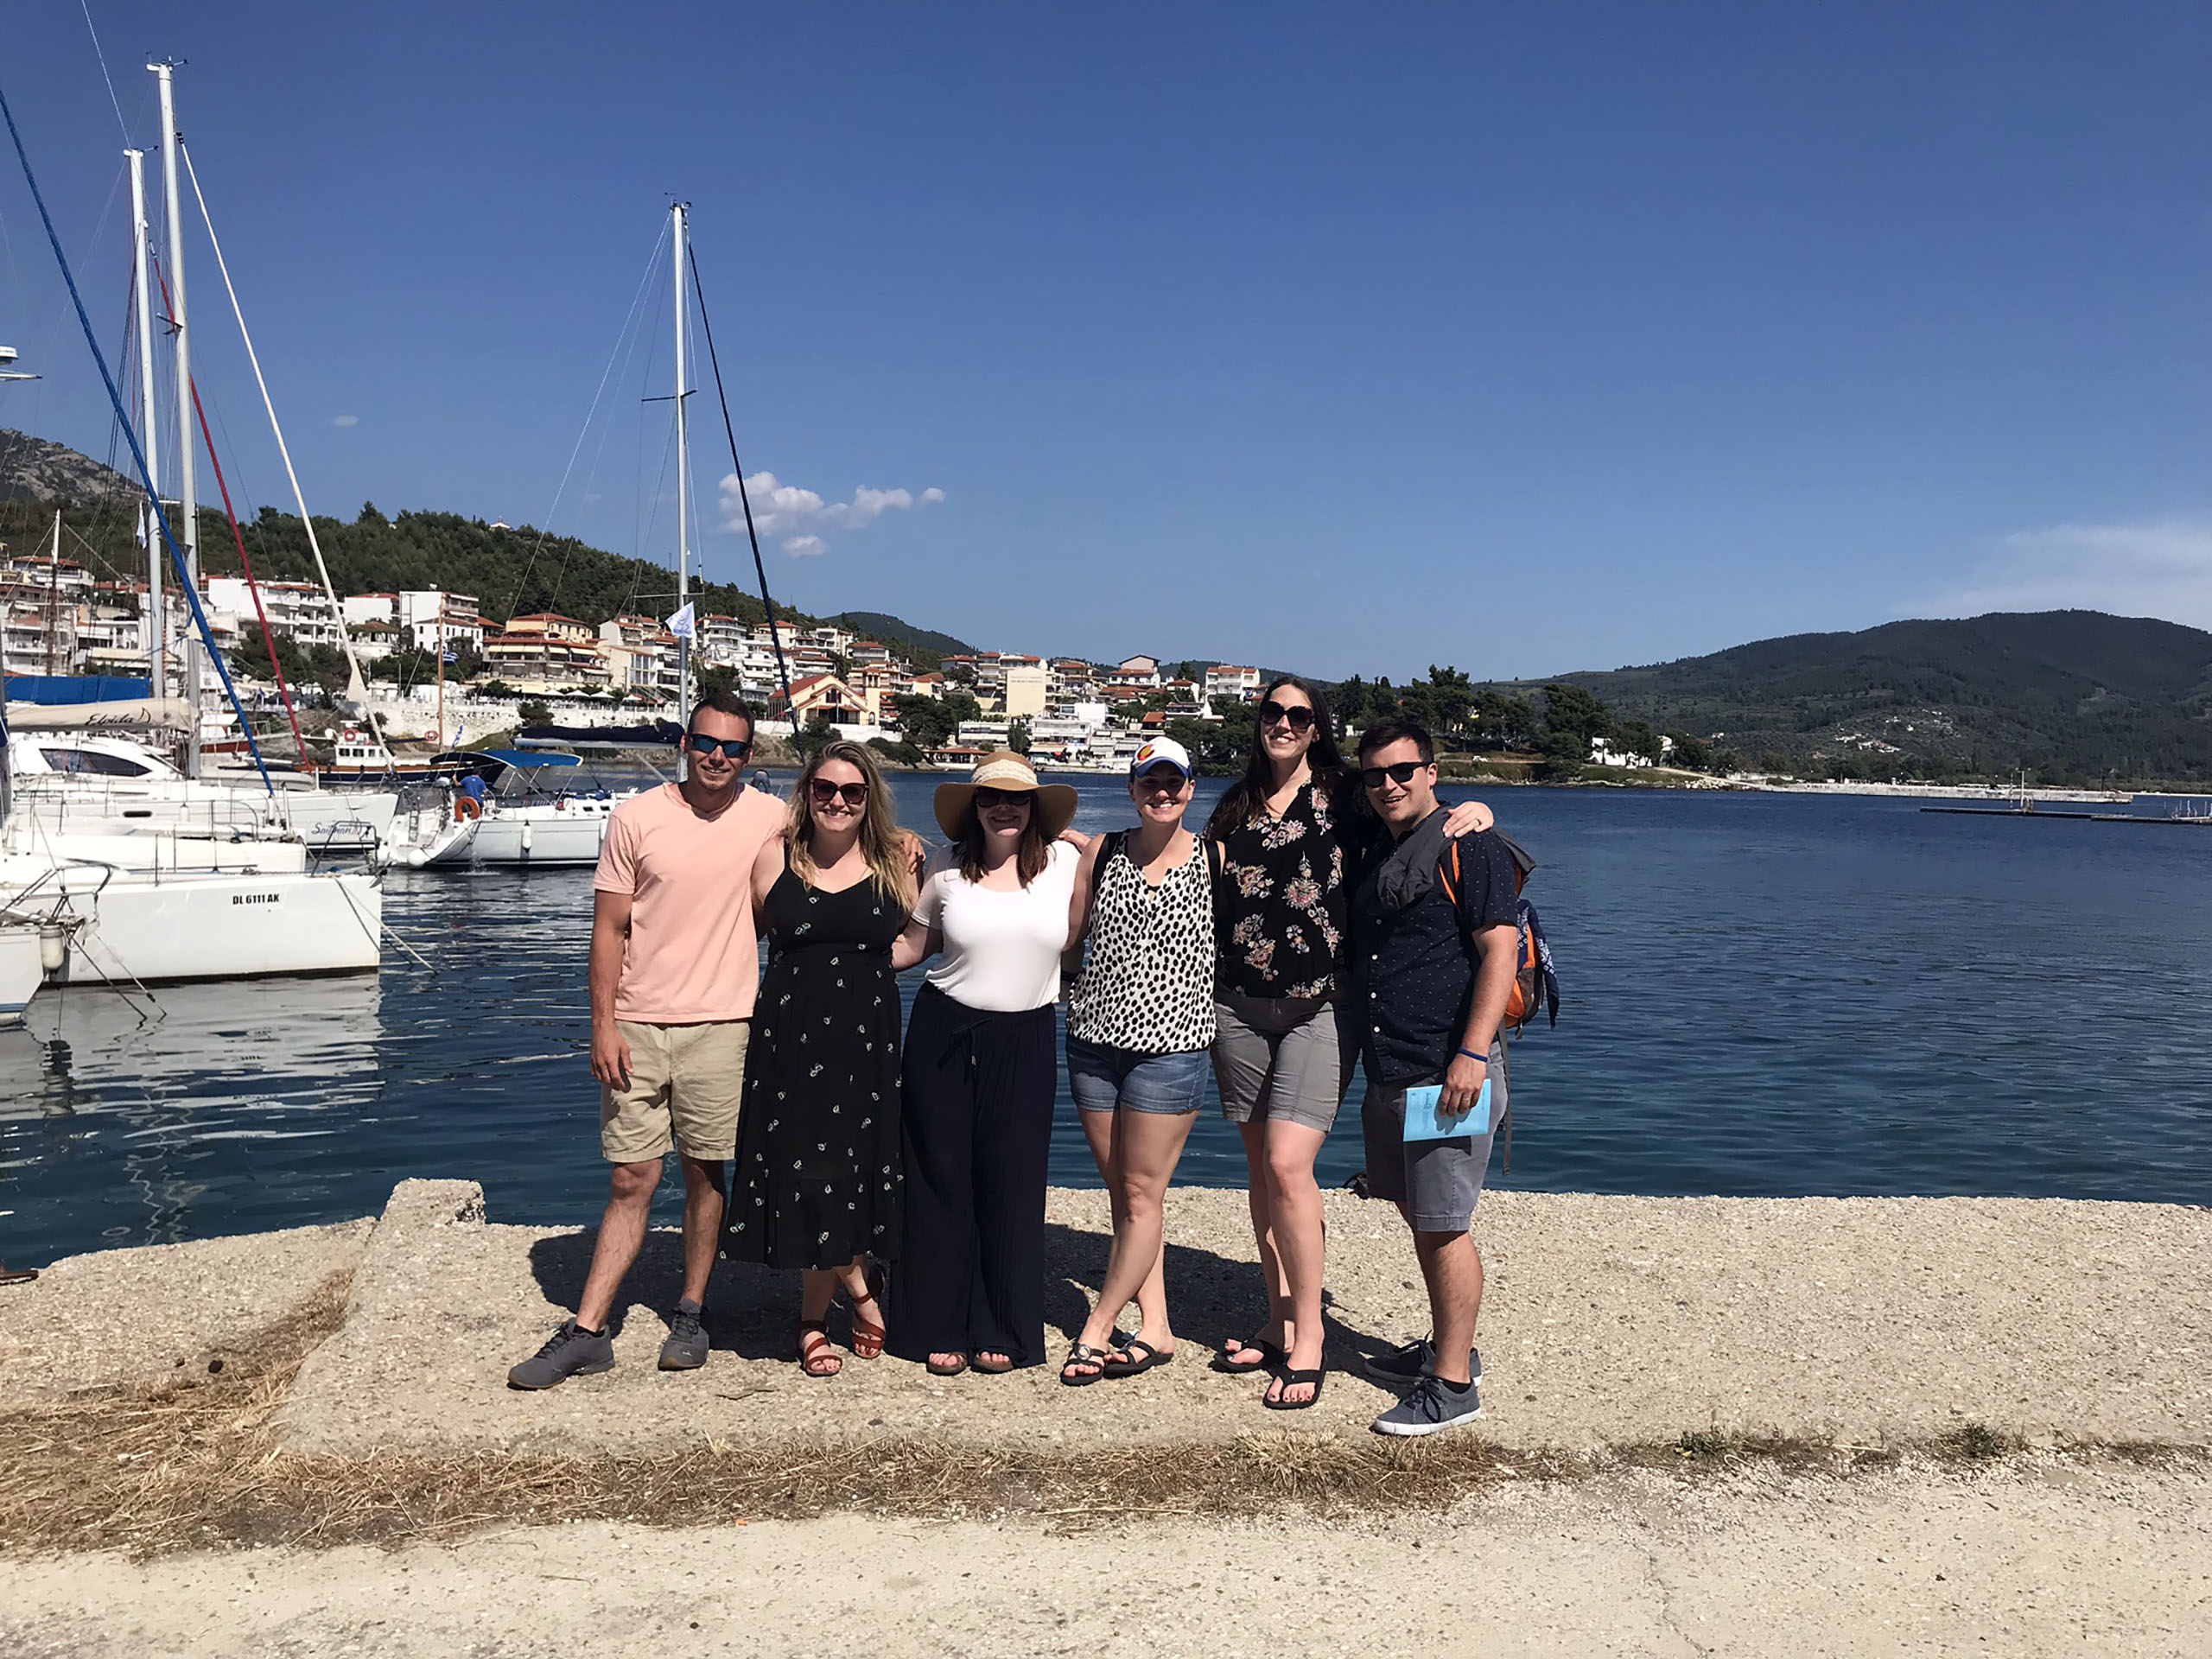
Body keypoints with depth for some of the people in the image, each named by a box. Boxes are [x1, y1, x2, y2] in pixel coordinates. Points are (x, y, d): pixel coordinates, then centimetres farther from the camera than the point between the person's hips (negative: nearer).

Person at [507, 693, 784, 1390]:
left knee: (704, 1174, 8)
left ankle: (691, 1314, 23)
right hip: (637, 1025, 0)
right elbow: (609, 930, -1)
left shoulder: (769, 817, 1)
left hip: (719, 1024, 0)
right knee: (632, 1181, 2)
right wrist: (603, 1026, -6)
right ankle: (587, 1332, 8)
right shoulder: (636, 818, -2)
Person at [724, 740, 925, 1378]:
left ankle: (814, 1319, 20)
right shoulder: (774, 857, 1)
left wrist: (871, 961, 0)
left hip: (867, 1038, 0)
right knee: (808, 1173, -1)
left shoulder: (894, 860, 3)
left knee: (845, 1169, 3)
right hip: (791, 1035, 0)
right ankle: (860, 1291, 19)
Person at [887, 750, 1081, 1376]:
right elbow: (912, 945, 9)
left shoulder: (1064, 860, 1)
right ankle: (941, 1328, 18)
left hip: (1023, 1042, 0)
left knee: (1011, 1183, 4)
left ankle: (1003, 1331, 19)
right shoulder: (948, 870, 2)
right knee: (941, 1179, 5)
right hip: (944, 1035, 0)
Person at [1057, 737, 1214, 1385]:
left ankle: (1095, 1330, 9)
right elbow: (1067, 937, 13)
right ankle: (1155, 1327, 17)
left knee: (1142, 1193, -1)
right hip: (1095, 1038, 3)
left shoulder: (1214, 860, 0)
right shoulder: (1102, 853, 7)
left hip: (1171, 1042, -3)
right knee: (1121, 1190, 7)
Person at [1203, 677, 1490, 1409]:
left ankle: (1308, 1338, -3)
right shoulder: (1234, 808, 12)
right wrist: (1214, 866, -2)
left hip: (1319, 1009, -4)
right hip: (1238, 1007, 5)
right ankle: (1280, 1323, 21)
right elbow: (1207, 904, 18)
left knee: (1288, 1165, -14)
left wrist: (1475, 810, -15)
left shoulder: (1341, 797, 0)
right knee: (1261, 1166, 9)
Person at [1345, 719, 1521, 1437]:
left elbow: (1500, 949, -16)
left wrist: (1472, 1054, -22)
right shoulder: (1373, 856, 16)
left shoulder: (1469, 846, -9)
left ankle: (1454, 1384, 4)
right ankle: (1445, 1344, 32)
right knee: (1418, 1217, 17)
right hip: (1387, 1073, 8)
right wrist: (1358, 1055, 20)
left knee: (1444, 1225, -5)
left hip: (1449, 1073, -8)